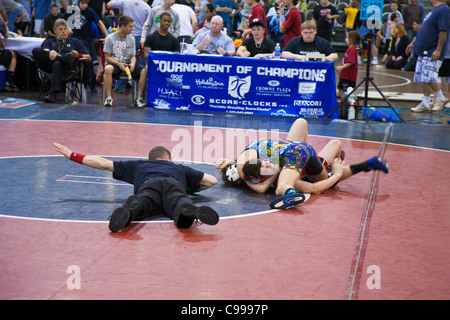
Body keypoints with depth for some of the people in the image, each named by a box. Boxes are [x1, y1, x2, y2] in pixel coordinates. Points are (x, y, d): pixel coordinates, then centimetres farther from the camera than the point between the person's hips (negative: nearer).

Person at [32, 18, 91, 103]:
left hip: (67, 67, -2)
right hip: (48, 65, 2)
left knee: (57, 64, -41)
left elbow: (88, 58, 19)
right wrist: (50, 53, -18)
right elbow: (45, 50, 8)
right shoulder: (49, 41, 34)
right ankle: (64, 58, -38)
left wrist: (78, 55, -4)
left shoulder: (75, 41, 31)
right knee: (36, 51, -28)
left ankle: (53, 94, -55)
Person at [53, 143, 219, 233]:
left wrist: (73, 156, 58)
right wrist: (192, 188, 61)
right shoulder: (180, 168, 44)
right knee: (179, 203, -31)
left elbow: (104, 164, 45)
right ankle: (192, 211, -67)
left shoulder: (138, 165, 43)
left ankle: (130, 208, -67)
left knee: (140, 203, -31)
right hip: (174, 184, 0)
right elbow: (212, 180, 44)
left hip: (148, 185, 0)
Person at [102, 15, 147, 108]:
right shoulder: (110, 38, -4)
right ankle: (108, 97, -34)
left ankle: (139, 97, -20)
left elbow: (133, 56, 9)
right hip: (114, 62, -4)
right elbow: (107, 57, -5)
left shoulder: (131, 39, 7)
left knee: (144, 70, -22)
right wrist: (119, 64, -20)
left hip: (127, 64, 4)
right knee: (108, 69, -40)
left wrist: (133, 64, -15)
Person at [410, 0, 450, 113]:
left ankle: (441, 99, 6)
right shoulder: (434, 9, 17)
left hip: (432, 53, -10)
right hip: (423, 51, 10)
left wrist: (438, 50, -24)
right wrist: (414, 43, 26)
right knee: (423, 78, 9)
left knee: (429, 78, -12)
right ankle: (425, 104, 14)